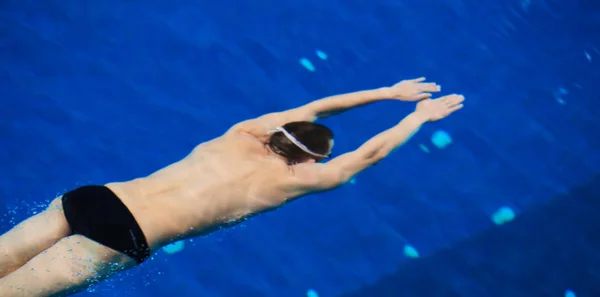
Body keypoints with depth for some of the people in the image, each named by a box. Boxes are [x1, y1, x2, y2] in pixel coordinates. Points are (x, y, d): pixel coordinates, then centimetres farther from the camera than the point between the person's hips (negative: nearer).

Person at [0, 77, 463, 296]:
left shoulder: (242, 133, 17)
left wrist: (389, 92, 36)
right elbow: (370, 152, 12)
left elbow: (312, 109, 30)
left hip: (91, 197, 6)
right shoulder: (291, 180, 3)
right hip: (122, 239, -5)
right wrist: (420, 116, 27)